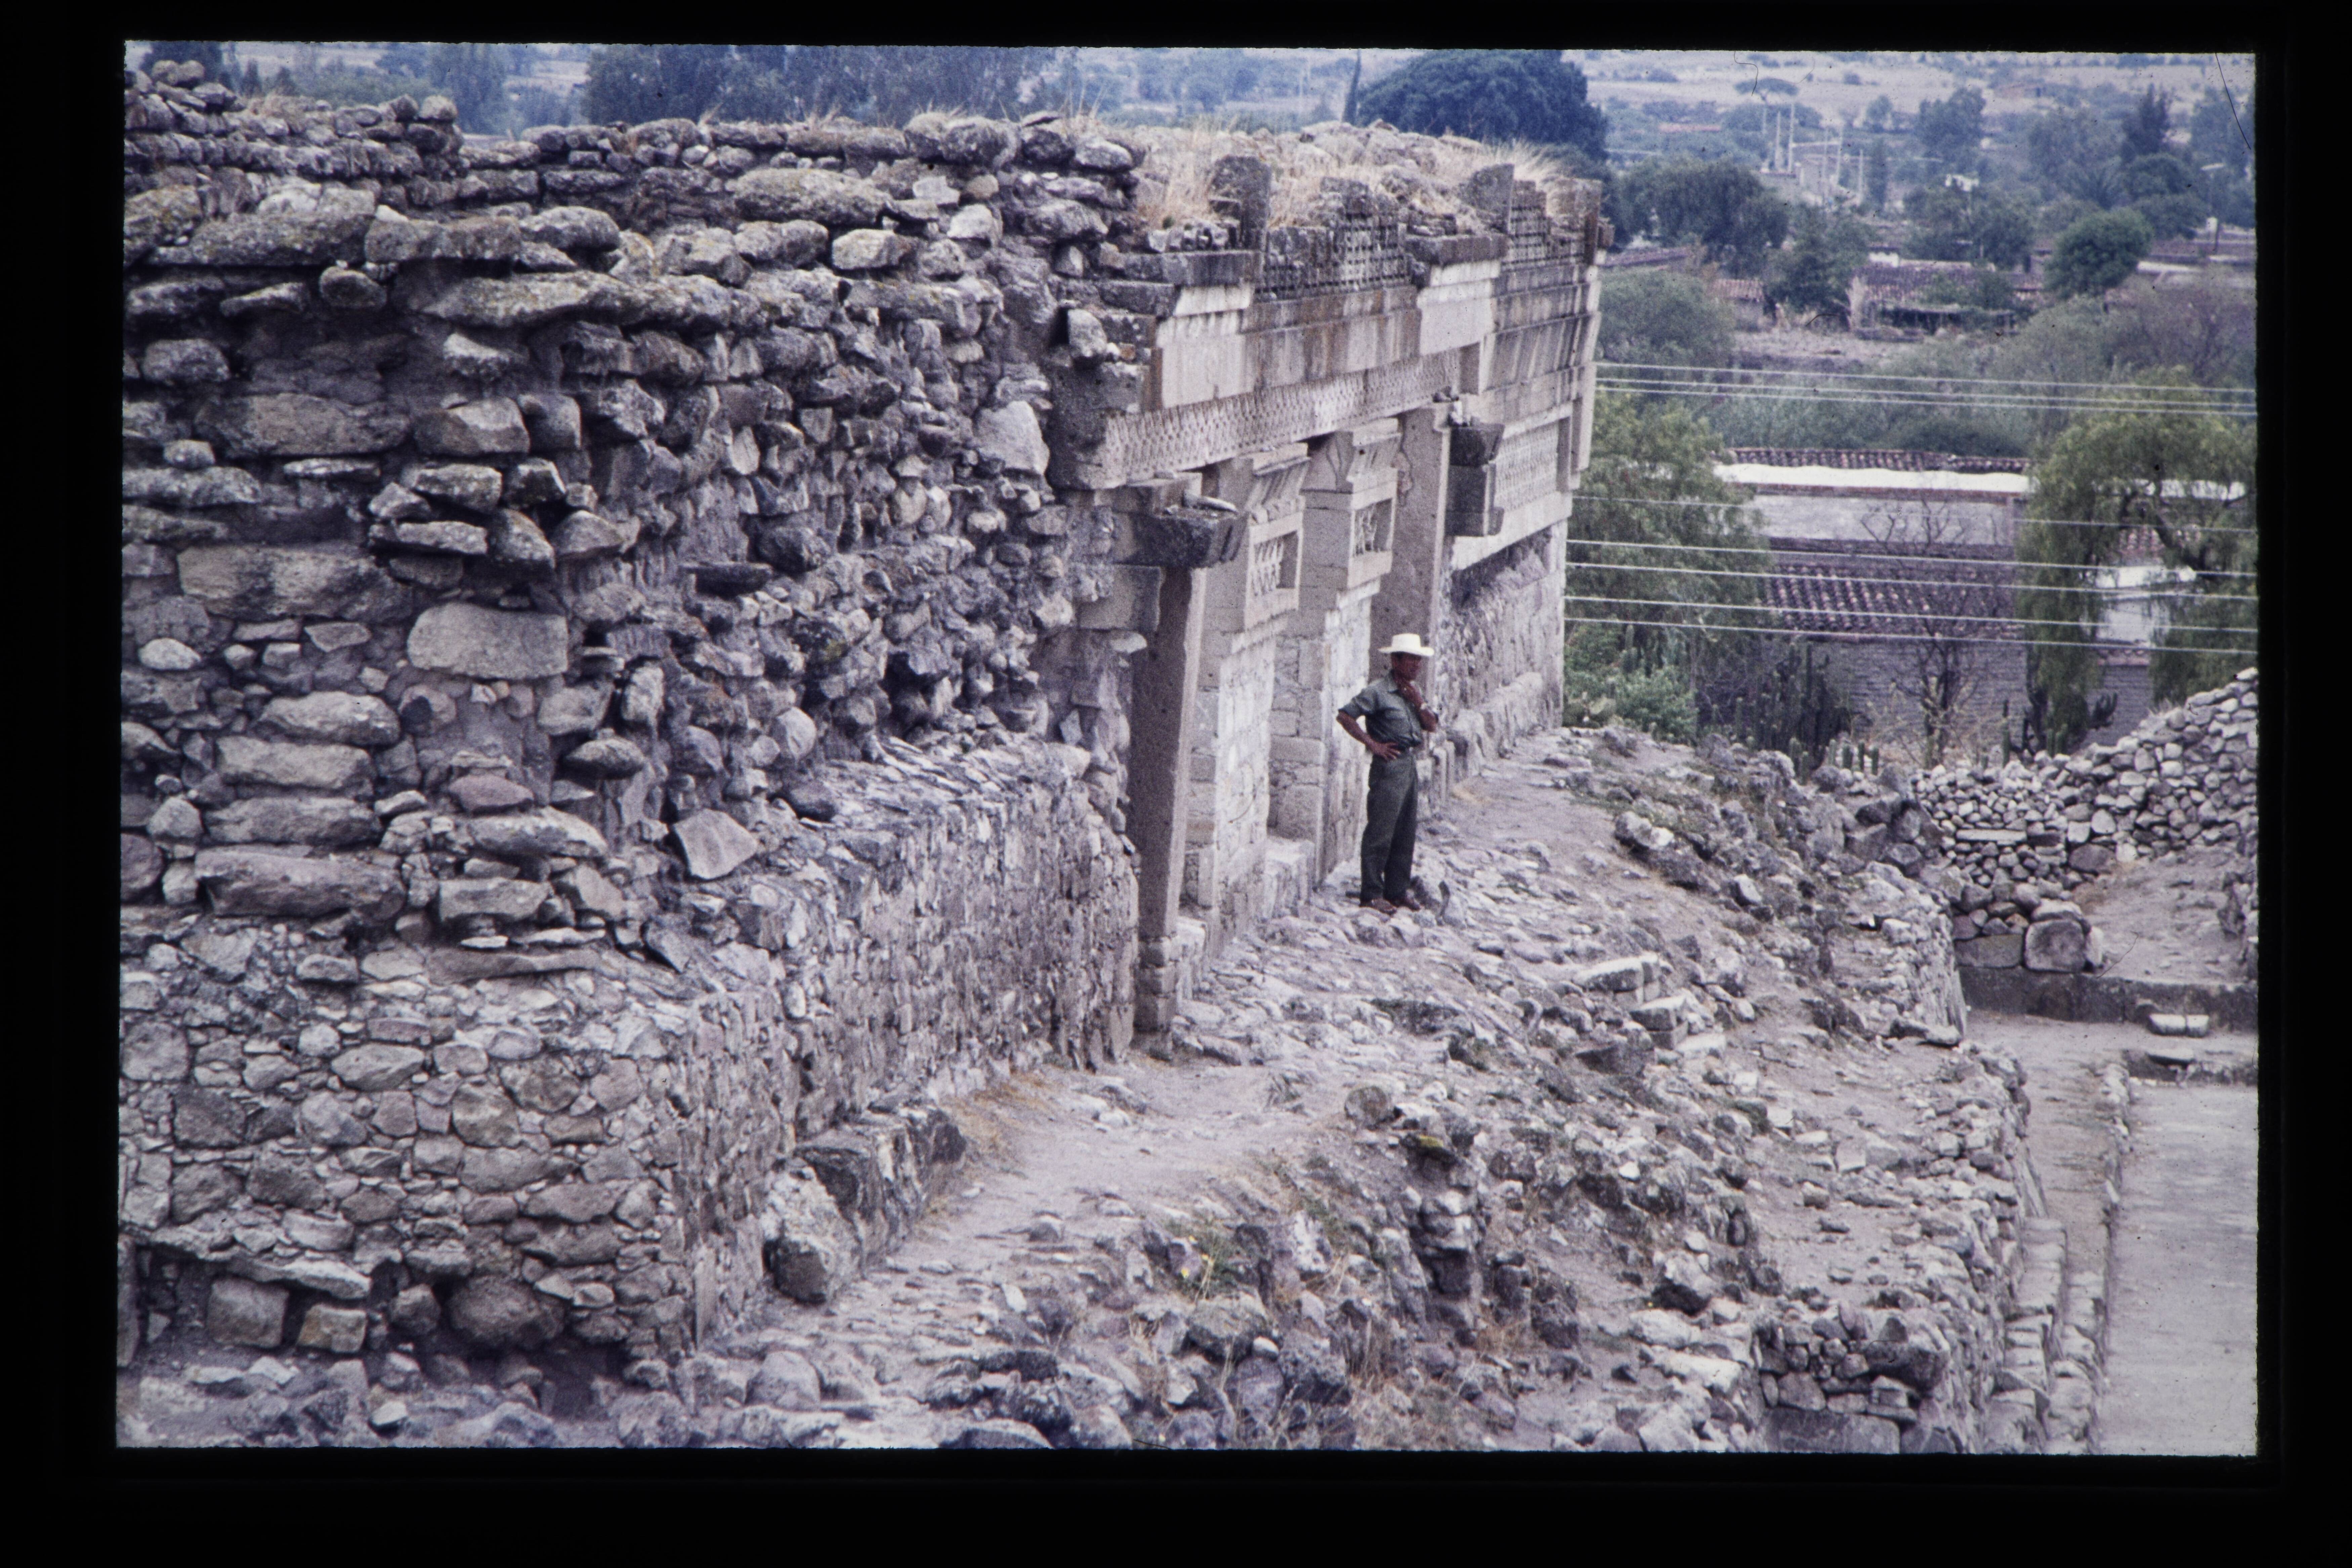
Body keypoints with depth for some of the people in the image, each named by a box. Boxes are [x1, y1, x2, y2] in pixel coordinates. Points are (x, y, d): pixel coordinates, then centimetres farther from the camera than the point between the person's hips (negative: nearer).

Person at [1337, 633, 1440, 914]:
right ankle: (1371, 894, -1)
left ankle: (1398, 890, 20)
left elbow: (1432, 726, 12)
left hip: (1411, 764, 8)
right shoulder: (1378, 692, -11)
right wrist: (1372, 744, -15)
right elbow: (1345, 716, -15)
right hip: (1389, 765, -8)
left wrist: (1419, 703, -6)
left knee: (1406, 832, 12)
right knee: (1380, 833, -6)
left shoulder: (1414, 689, 13)